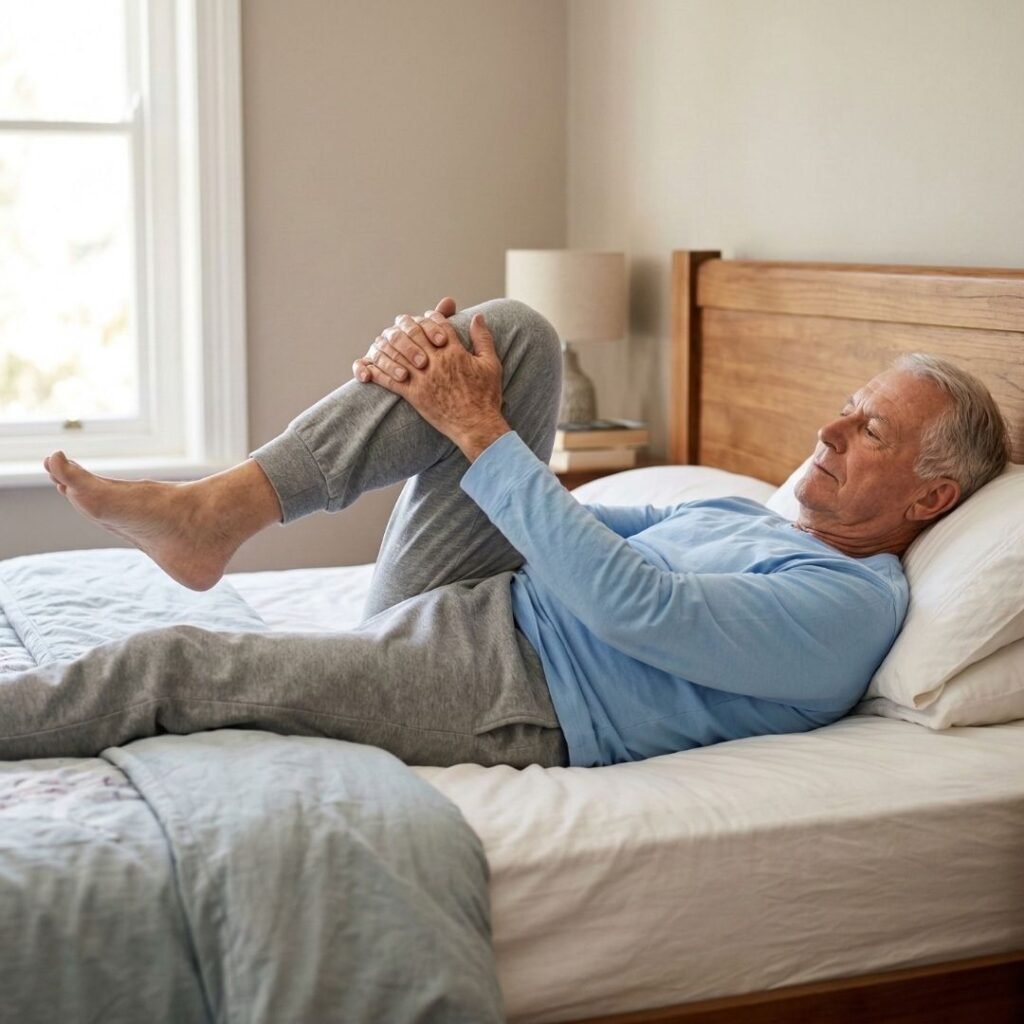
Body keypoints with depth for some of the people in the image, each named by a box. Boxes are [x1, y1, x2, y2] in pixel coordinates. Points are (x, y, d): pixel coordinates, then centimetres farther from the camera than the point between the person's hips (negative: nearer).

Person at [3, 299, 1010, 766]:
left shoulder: (851, 605, -9)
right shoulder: (743, 515, 21)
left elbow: (633, 604, -22)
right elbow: (586, 535, 14)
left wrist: (478, 430, -19)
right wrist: (429, 375, -2)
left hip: (512, 696, -8)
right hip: (483, 597, 8)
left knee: (180, 664, -22)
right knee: (513, 332, -9)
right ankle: (215, 510, -16)